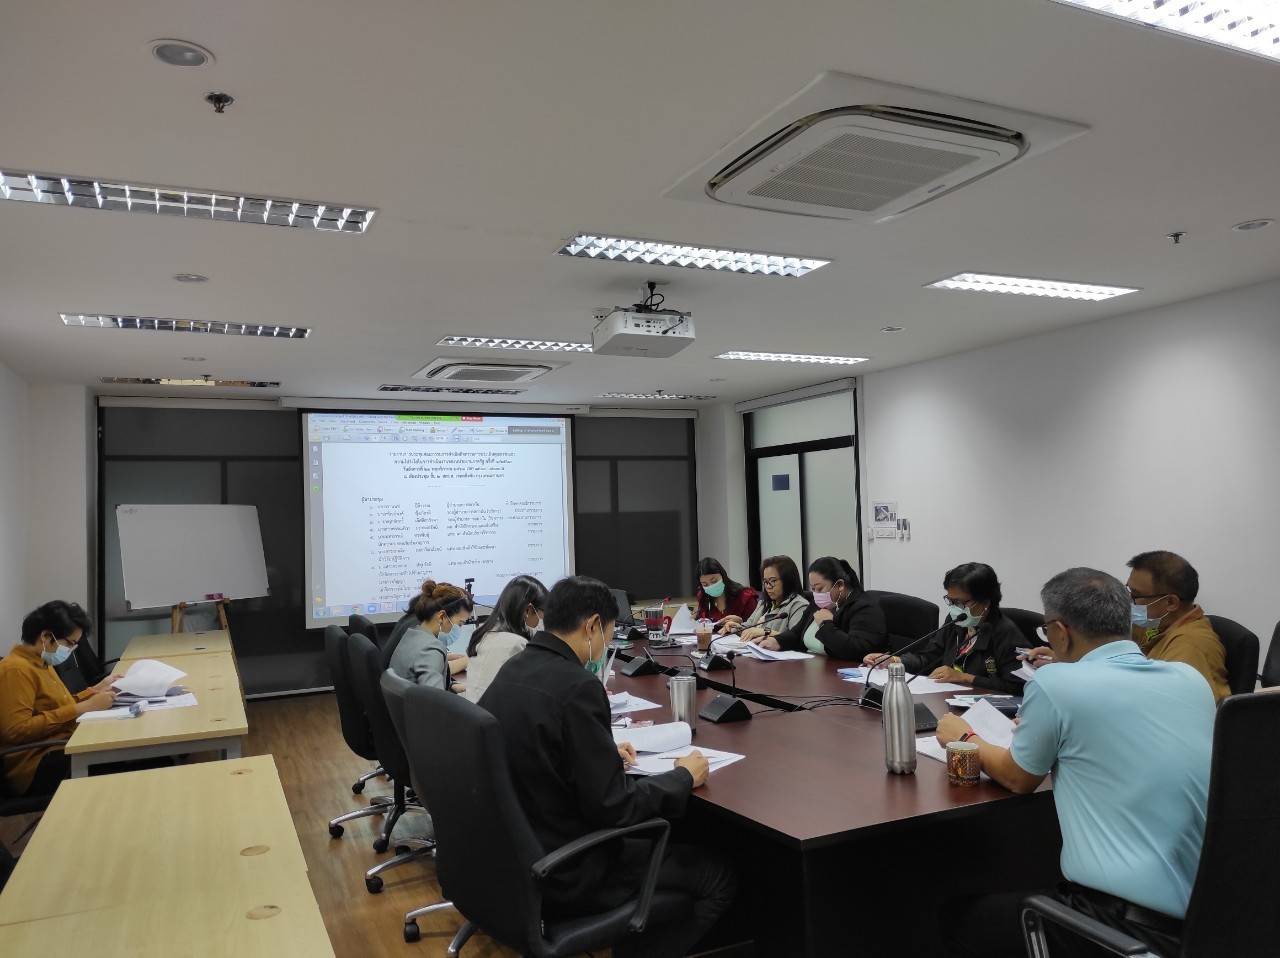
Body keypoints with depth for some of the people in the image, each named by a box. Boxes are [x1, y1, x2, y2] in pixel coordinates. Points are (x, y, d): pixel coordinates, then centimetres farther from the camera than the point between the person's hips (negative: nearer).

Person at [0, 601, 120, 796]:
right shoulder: (16, 670, -14)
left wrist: (97, 690, 12)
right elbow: (16, 731, -23)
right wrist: (82, 708, -23)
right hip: (38, 765, -9)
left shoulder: (41, 663, 16)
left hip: (61, 747, 9)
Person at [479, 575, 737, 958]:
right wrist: (683, 777, -8)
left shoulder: (512, 671, 0)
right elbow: (612, 807, -23)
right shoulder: (576, 686, -25)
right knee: (717, 876, 6)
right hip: (563, 875, -9)